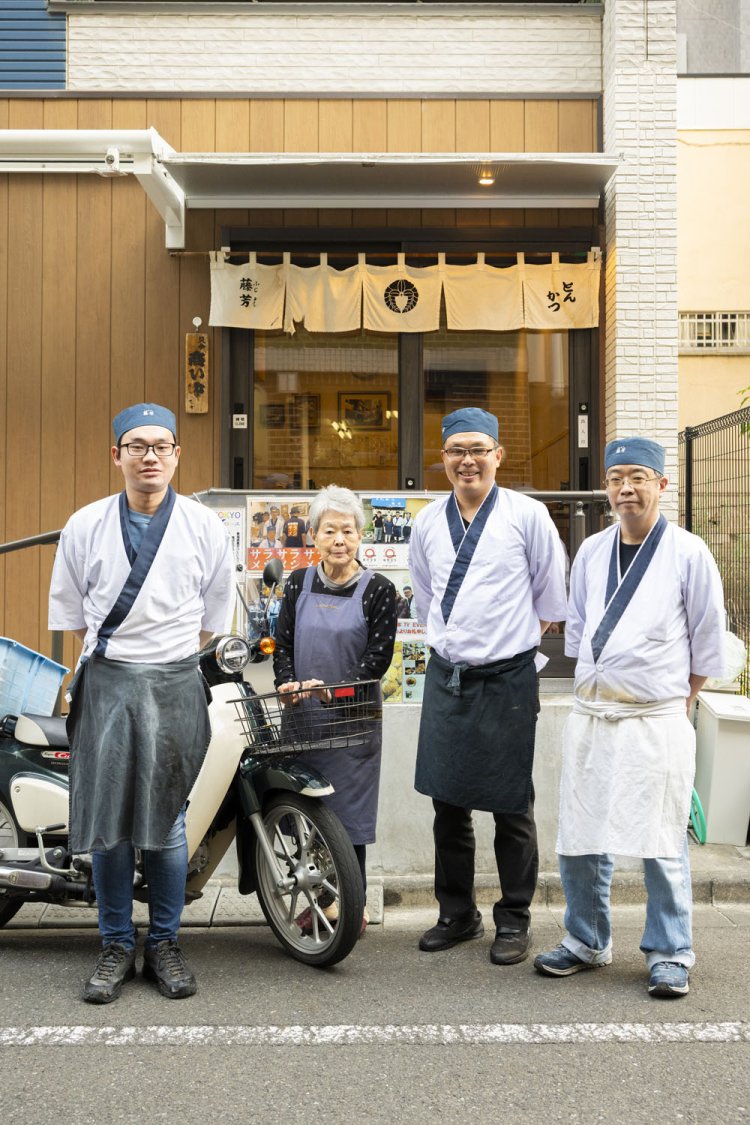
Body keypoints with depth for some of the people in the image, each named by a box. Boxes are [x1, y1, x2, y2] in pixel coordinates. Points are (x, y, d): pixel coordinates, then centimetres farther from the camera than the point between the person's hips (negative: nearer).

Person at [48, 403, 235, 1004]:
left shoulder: (206, 527, 4)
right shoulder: (85, 526, 4)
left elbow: (214, 619, 11)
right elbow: (70, 613, 11)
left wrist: (173, 668, 9)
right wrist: (104, 664, 8)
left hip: (176, 686, 0)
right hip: (105, 683, 1)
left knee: (166, 822, 3)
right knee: (106, 820, 2)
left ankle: (165, 944, 18)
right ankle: (116, 948, 16)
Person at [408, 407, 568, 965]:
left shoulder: (527, 515, -5)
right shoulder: (428, 521, 7)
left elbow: (552, 592, 4)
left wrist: (521, 636, 9)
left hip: (507, 678, -4)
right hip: (445, 675, 4)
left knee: (512, 807, 3)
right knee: (448, 802, 11)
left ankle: (514, 921, 18)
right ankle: (457, 914, 25)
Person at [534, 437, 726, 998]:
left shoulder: (688, 553, -4)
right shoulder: (591, 553, 9)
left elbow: (708, 641, 2)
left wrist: (677, 699, 6)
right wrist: (592, 683, 14)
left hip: (656, 721, -4)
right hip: (591, 715, 5)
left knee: (662, 843, 1)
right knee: (580, 836, 10)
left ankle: (670, 956, 17)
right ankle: (587, 941, 27)